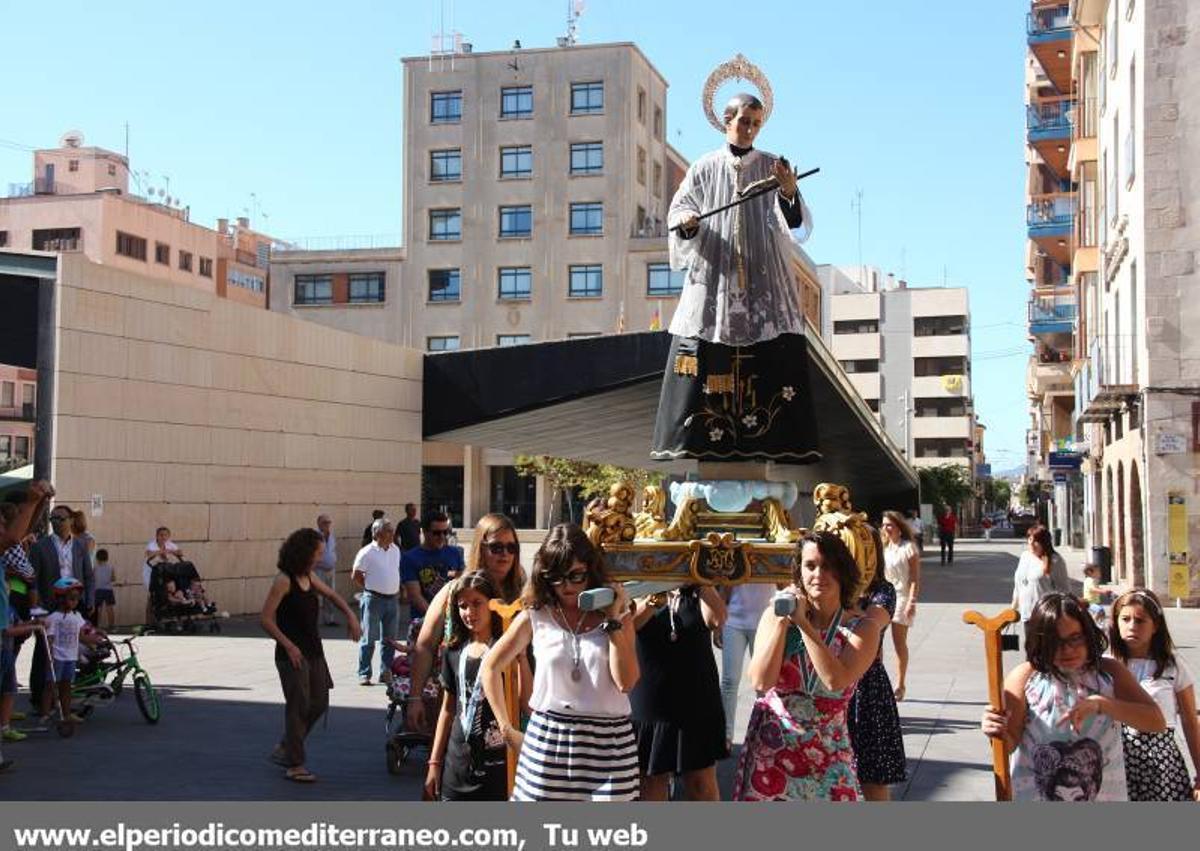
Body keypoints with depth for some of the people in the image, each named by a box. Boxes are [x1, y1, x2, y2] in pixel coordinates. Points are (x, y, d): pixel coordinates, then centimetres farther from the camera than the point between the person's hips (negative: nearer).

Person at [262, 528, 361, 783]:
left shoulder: (309, 577, 10)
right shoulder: (284, 581, -14)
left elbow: (331, 595, 26)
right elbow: (266, 619, -16)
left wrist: (350, 615, 12)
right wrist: (288, 646, -19)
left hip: (314, 651, 8)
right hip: (293, 654, -8)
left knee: (319, 703, 12)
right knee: (298, 706, -5)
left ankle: (284, 748, 27)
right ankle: (295, 764, 5)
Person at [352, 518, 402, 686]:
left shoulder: (395, 550, 8)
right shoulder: (367, 553, -10)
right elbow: (355, 577, -5)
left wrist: (397, 590, 10)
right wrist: (370, 588, 0)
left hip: (393, 599, 6)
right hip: (374, 599, -6)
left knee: (389, 639, 10)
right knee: (369, 639, -1)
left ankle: (386, 673, 19)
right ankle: (364, 674, 6)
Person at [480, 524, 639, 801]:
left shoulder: (616, 614, 5)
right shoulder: (536, 617, 3)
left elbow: (626, 682, -7)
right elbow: (490, 668, 11)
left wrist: (614, 621, -9)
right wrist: (507, 730, 8)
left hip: (608, 743, 0)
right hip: (548, 739, 0)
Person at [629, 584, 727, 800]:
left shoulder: (697, 594, 4)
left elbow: (717, 620, -16)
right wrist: (652, 601, -38)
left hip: (698, 708, 1)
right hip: (649, 707, -1)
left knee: (702, 785, 8)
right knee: (651, 782, 6)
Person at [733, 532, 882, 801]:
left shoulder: (862, 628, -4)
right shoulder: (775, 615, -1)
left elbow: (836, 680, -21)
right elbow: (761, 682, -12)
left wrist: (803, 622, -16)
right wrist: (782, 621, -14)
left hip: (827, 752, -1)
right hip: (769, 749, 1)